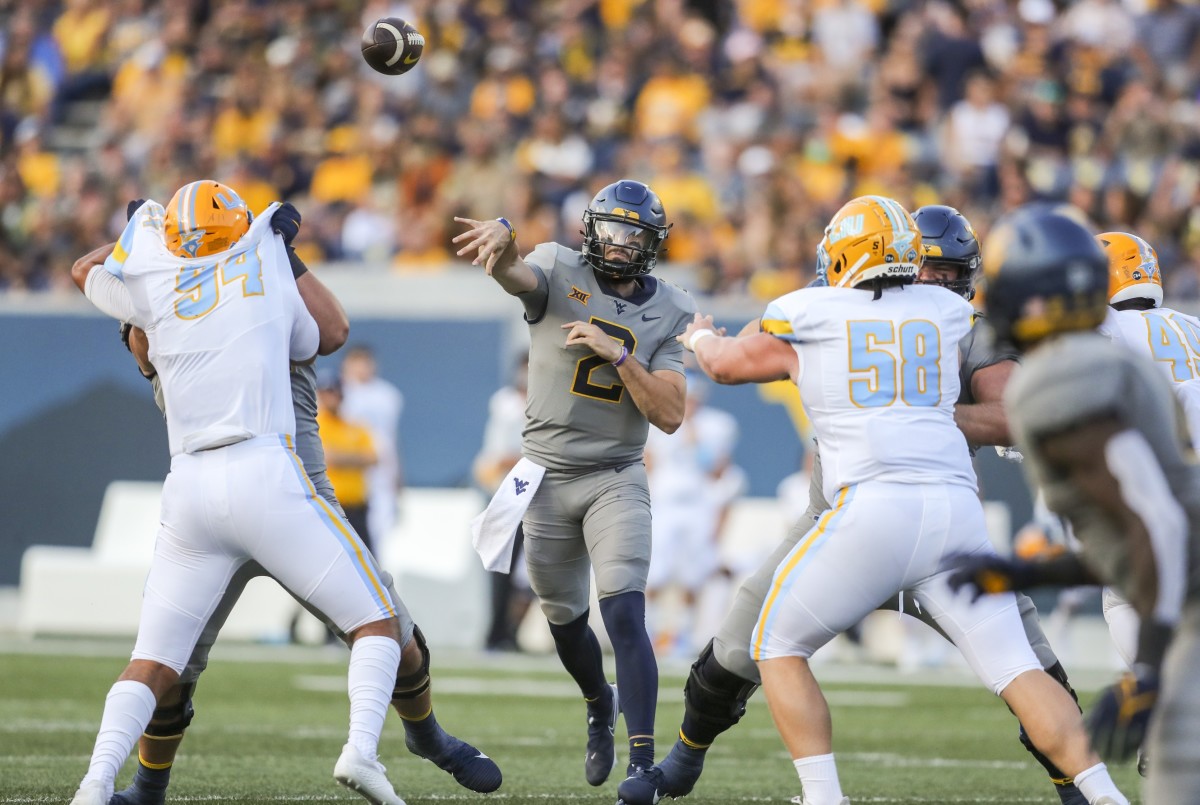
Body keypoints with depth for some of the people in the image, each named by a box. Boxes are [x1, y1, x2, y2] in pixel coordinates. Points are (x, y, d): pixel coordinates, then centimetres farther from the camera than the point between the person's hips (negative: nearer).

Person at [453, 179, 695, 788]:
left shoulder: (670, 314, -3)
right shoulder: (559, 272, -7)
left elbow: (670, 415, -11)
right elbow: (514, 273, -32)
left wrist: (618, 353, -23)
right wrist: (502, 239, -56)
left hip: (617, 479, -1)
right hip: (547, 476, 1)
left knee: (624, 614, -17)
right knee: (565, 622, 15)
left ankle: (643, 763, -18)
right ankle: (600, 707, 46)